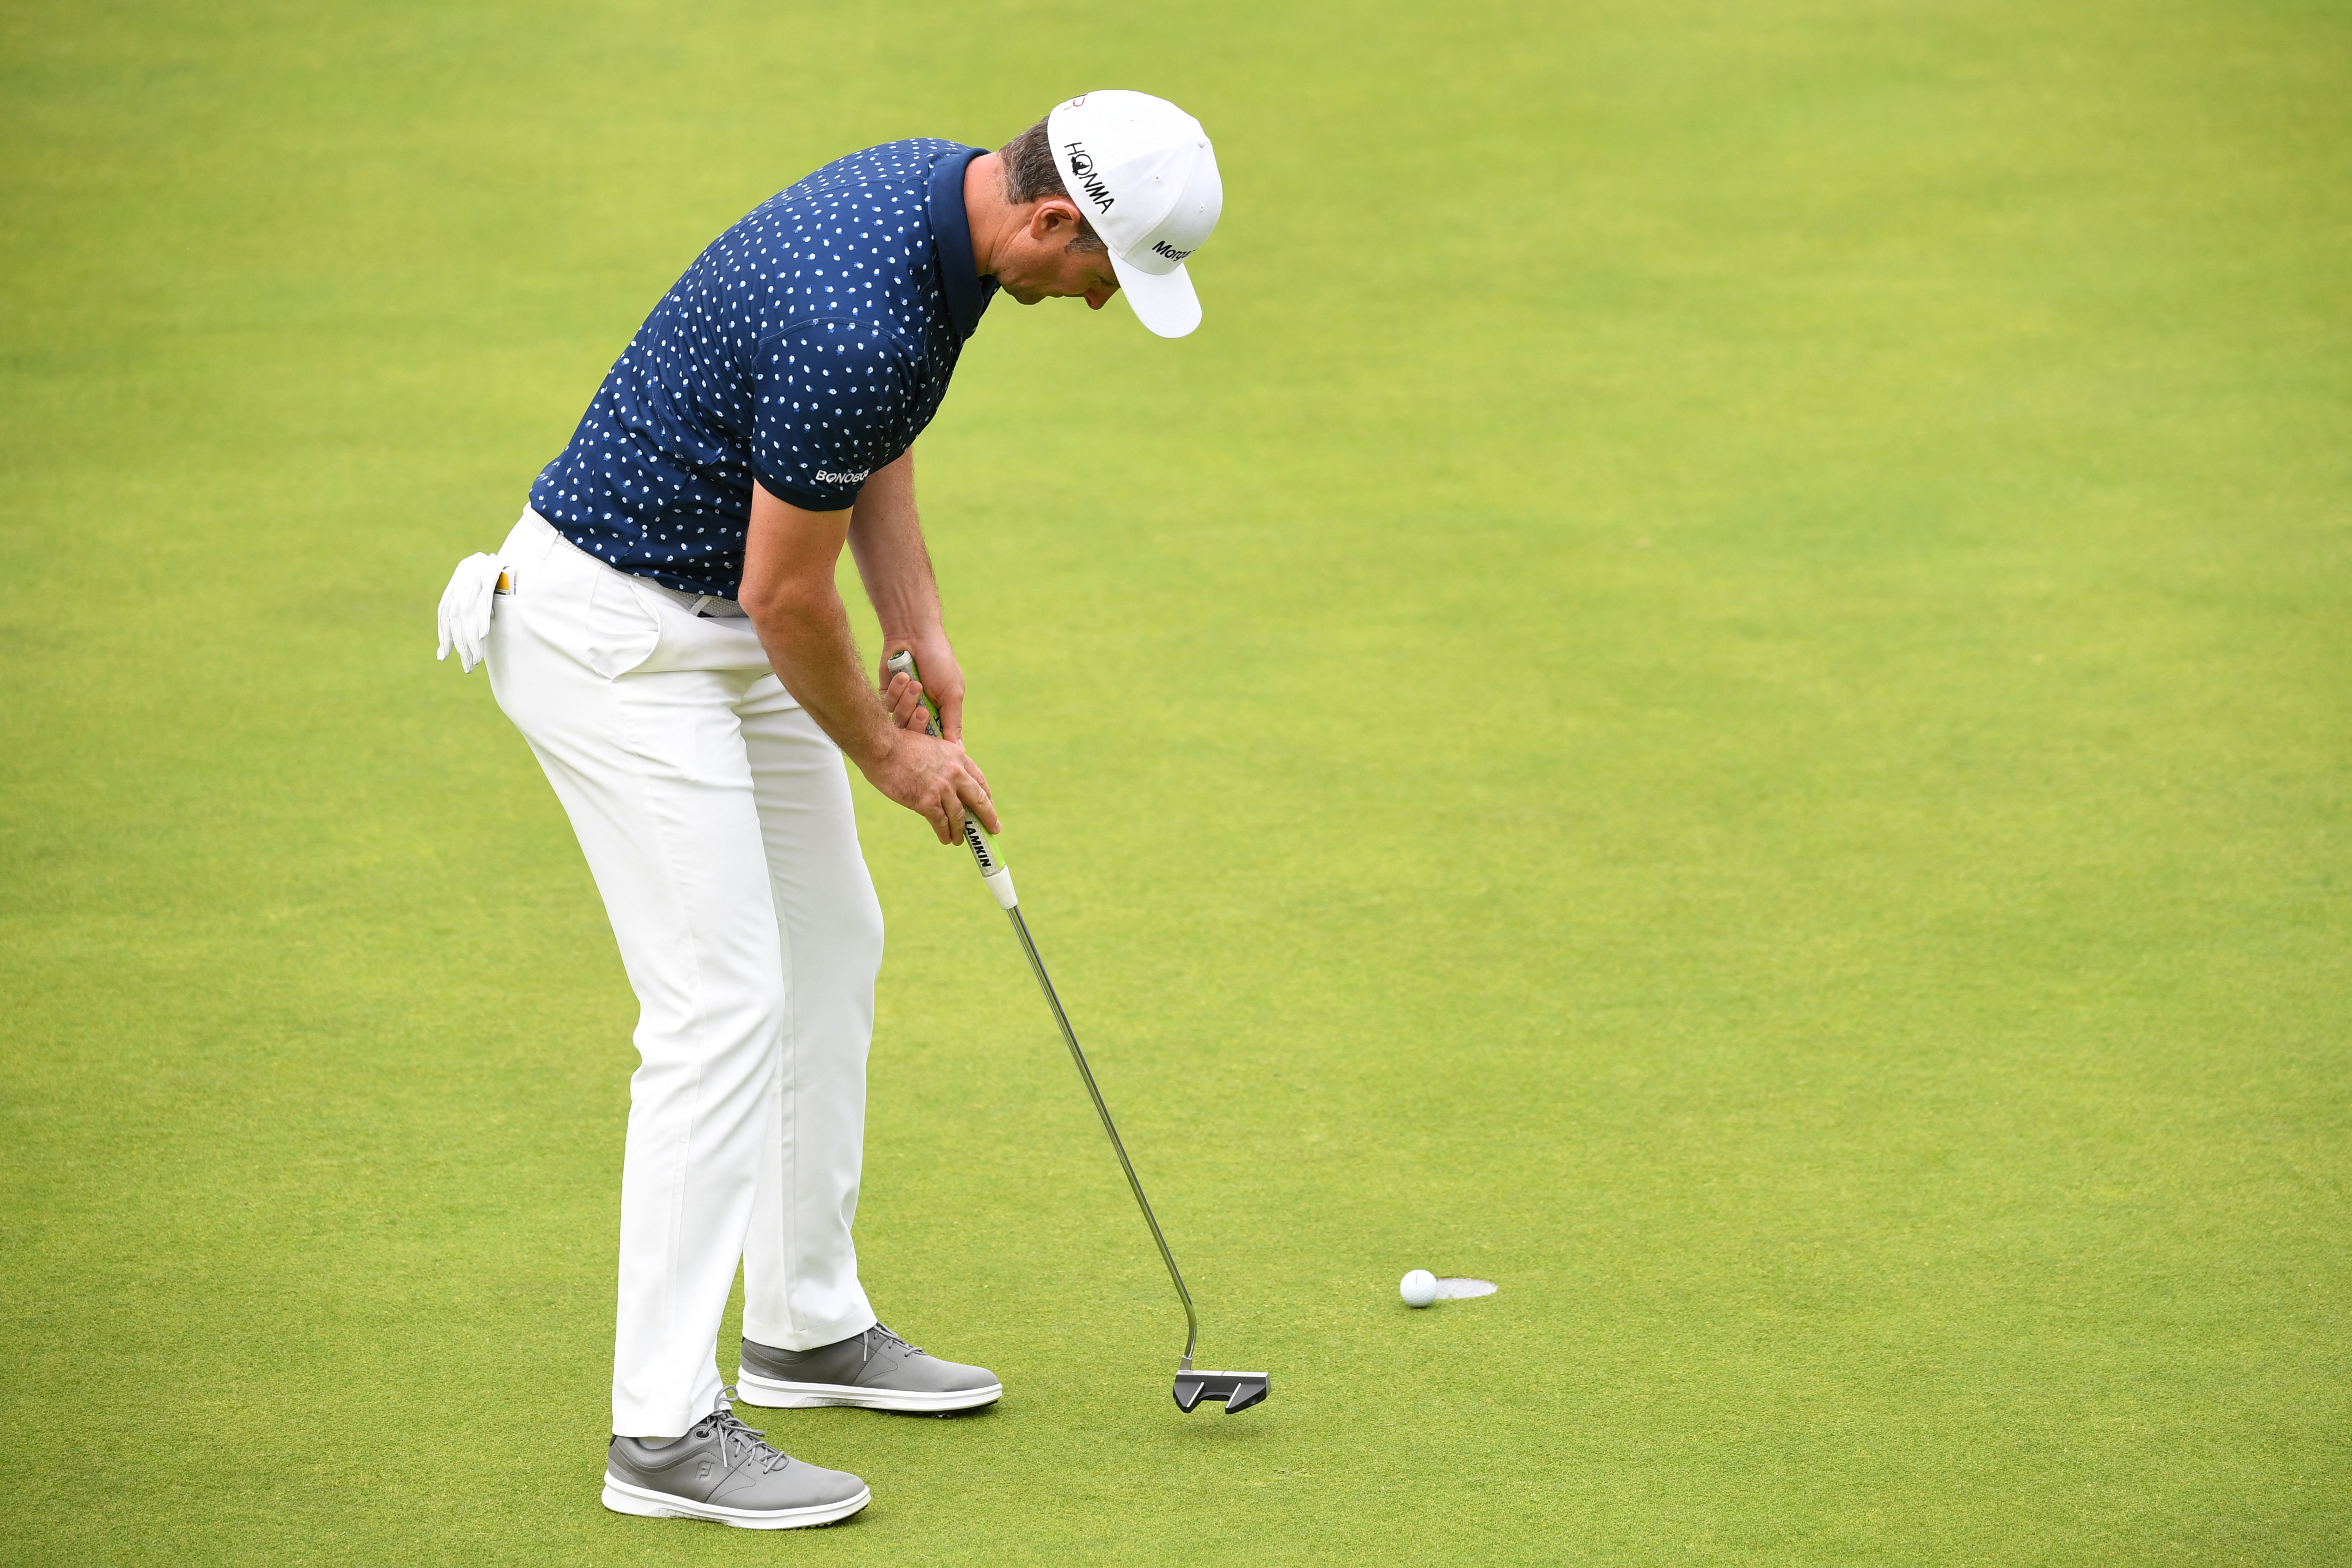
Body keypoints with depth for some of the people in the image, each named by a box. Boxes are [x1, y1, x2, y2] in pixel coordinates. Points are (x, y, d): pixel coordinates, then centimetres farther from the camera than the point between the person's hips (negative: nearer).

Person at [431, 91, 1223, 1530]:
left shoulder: (942, 188, -2)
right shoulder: (857, 321, -32)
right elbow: (785, 593, -21)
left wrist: (924, 638, 6)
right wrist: (888, 751, -5)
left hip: (720, 620, 10)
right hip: (617, 630, -10)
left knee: (833, 949, 17)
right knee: (725, 1003, -12)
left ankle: (809, 1327, 29)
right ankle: (666, 1427, -8)